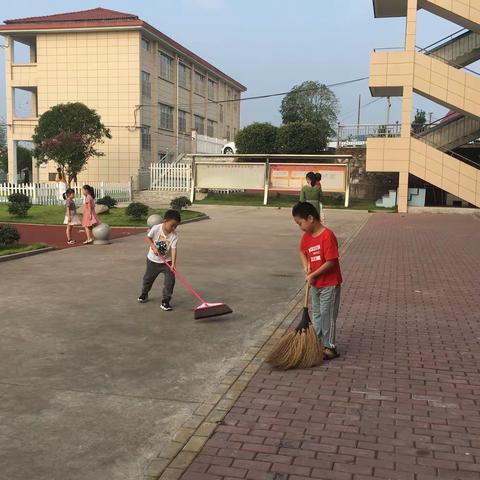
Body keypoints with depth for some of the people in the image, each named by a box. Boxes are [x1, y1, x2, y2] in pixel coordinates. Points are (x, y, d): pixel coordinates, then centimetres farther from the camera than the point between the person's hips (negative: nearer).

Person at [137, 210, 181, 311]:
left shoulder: (174, 236, -18)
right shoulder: (156, 228, -19)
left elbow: (173, 249, -24)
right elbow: (147, 238, -7)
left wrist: (173, 263, -34)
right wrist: (153, 247, -22)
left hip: (167, 261, 0)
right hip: (153, 259, 0)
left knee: (170, 280, -12)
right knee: (148, 278, 19)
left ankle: (165, 301, 0)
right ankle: (144, 294, 47)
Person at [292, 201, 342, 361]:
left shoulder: (327, 236, -24)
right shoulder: (307, 236, 2)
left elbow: (331, 262, -25)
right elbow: (302, 252, 19)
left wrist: (313, 275, -18)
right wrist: (306, 265, -1)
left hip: (329, 284, -8)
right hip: (315, 284, 8)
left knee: (327, 315, 1)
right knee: (316, 314, 18)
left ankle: (330, 347, 13)